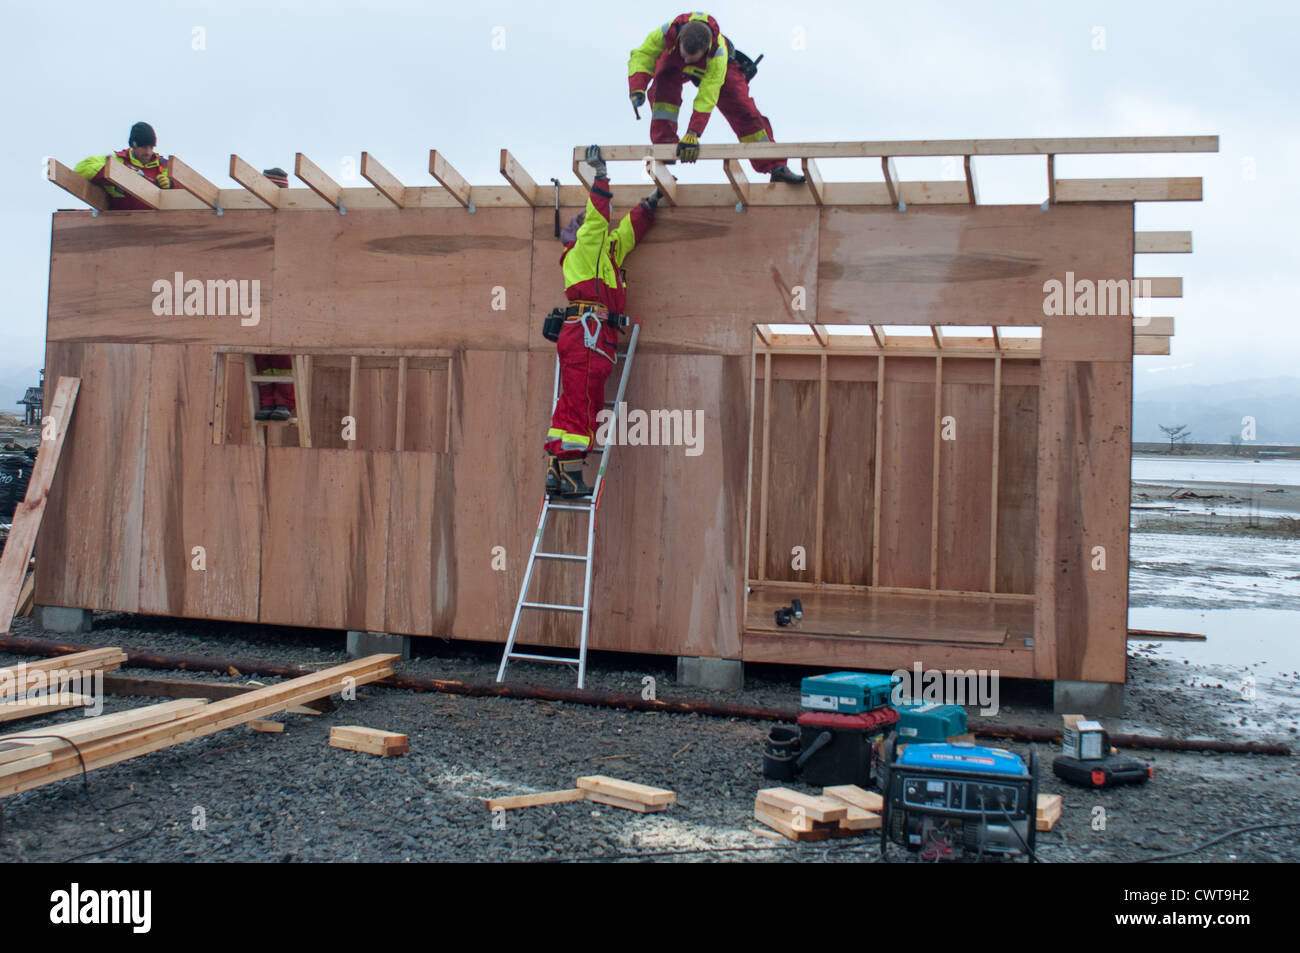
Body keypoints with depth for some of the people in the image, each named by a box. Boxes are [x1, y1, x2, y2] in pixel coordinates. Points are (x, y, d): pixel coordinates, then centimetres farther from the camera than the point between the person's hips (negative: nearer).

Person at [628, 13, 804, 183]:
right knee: (661, 90, -32)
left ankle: (776, 167, -2)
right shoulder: (668, 32, -43)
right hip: (672, 61, 2)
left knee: (743, 110, -10)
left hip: (713, 67, -1)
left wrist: (692, 133, -53)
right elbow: (642, 55, -32)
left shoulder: (718, 54, -45)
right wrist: (637, 88, -50)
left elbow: (707, 98, -46)